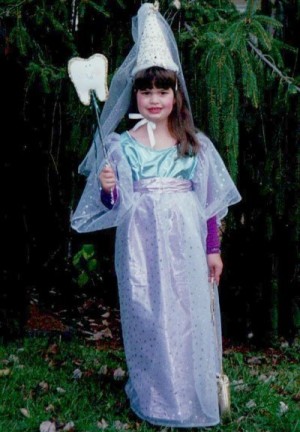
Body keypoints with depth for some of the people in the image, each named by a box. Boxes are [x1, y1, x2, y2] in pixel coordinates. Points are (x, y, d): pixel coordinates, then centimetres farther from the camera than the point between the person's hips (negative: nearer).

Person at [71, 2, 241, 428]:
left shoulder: (195, 144, 4)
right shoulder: (121, 145, 0)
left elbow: (209, 202, 7)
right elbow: (112, 204, 1)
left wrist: (213, 249, 7)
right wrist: (106, 188, -21)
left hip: (185, 246, 1)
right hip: (142, 246, -1)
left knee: (189, 318, 6)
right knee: (147, 319, 6)